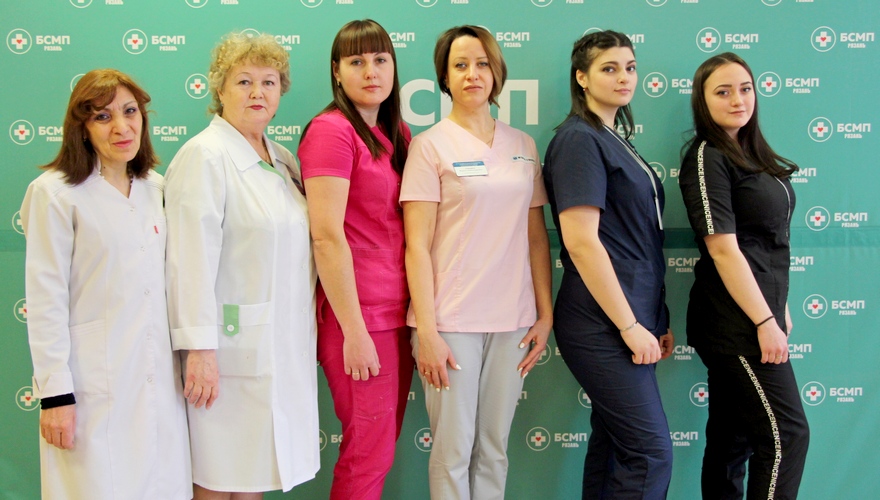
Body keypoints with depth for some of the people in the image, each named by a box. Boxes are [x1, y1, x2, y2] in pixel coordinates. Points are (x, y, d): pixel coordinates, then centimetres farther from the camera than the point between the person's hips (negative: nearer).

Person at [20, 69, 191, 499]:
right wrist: (55, 394, -12)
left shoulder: (155, 188, 10)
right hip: (95, 388, -5)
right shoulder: (56, 193, -7)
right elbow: (45, 301, -9)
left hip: (159, 380, 5)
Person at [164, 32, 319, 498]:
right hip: (233, 346, -7)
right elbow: (192, 258, -17)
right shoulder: (204, 156, -10)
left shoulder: (283, 159, 14)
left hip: (284, 347, 7)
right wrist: (198, 348, -22)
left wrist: (304, 331, 13)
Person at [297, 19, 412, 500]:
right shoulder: (331, 130, -10)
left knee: (383, 445, 13)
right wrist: (354, 331, -17)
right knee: (369, 452, 0)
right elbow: (327, 237, -16)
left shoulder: (397, 133, 12)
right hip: (359, 316, -7)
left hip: (398, 311, 7)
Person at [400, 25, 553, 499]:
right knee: (454, 448, 2)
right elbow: (417, 245, -6)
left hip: (512, 320, 4)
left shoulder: (523, 145, 10)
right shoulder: (431, 145, -2)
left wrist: (545, 314, 7)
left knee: (495, 449, 10)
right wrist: (426, 331, -12)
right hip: (451, 319, -3)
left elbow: (536, 236, 13)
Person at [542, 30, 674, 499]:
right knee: (651, 453, -8)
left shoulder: (614, 140, 17)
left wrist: (657, 319, 18)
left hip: (631, 318, 9)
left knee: (612, 446, 13)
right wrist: (630, 325, -18)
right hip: (604, 324, -9)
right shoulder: (578, 140, -11)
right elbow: (581, 241, -19)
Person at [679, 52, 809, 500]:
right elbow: (723, 248, -17)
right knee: (785, 433, -6)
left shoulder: (750, 155, 14)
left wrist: (779, 308, 15)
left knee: (733, 438, 12)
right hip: (734, 322, -8)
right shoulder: (707, 158, -11)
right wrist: (765, 321, -18)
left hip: (757, 312, 8)